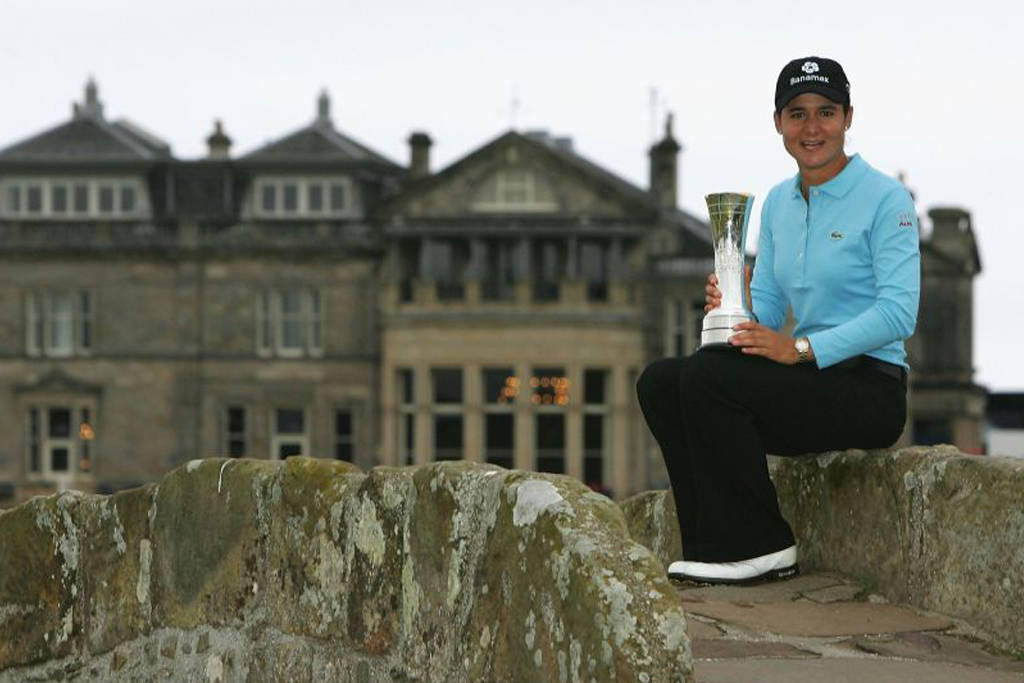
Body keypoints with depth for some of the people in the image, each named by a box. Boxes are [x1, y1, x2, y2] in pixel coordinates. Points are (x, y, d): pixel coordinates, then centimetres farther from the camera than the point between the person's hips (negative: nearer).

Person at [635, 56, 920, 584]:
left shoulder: (885, 199, -9)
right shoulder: (779, 203, 13)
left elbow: (899, 313, -18)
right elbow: (767, 308, 13)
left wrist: (801, 348, -26)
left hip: (869, 390, -7)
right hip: (808, 382, 7)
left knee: (707, 374, -26)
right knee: (659, 382, -10)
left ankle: (760, 547, -16)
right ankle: (716, 545, -9)